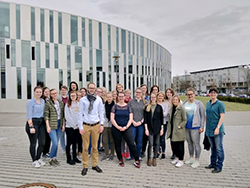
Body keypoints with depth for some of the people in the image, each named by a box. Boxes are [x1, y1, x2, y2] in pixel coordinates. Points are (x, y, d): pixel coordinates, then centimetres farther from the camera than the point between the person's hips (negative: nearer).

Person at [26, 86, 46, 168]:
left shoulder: (43, 101, 12)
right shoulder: (30, 102, -6)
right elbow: (29, 115, -11)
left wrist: (46, 124, 7)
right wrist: (31, 127, -18)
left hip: (41, 123, 6)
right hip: (33, 122, -5)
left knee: (42, 142, 6)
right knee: (33, 143, 4)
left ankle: (38, 158, 26)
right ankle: (34, 161, 19)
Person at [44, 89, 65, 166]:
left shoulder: (61, 103, 9)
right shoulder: (48, 103, -5)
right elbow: (46, 115, -7)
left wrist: (63, 124, 7)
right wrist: (48, 126, -12)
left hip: (59, 124, 5)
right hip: (52, 125, -5)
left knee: (56, 142, 11)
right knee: (55, 143, -8)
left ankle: (54, 158, 24)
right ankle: (51, 159, 10)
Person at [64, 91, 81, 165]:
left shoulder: (78, 104, 7)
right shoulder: (67, 104, -3)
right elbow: (67, 116, -8)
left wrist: (79, 124, -2)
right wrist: (74, 125, -9)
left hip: (77, 127, 4)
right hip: (69, 126, -4)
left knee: (75, 142, 12)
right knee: (69, 142, 1)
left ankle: (74, 157, 22)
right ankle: (69, 159, 12)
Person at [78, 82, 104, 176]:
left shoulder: (99, 99, 6)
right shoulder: (83, 100, 0)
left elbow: (101, 112, 10)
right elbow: (80, 114, 1)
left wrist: (101, 124, 3)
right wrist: (80, 127, -4)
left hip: (96, 125, 2)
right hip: (85, 125, -1)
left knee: (95, 146, 8)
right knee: (85, 147, 3)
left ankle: (95, 165, 22)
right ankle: (85, 166, 15)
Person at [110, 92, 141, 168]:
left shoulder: (128, 107, 5)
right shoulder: (115, 106, 3)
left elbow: (131, 118, 1)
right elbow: (112, 118, -3)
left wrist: (126, 127, -11)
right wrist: (118, 127, -12)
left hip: (126, 128, 0)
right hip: (116, 128, 0)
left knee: (131, 144, -7)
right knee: (117, 144, 9)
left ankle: (137, 160, 3)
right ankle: (120, 160, 26)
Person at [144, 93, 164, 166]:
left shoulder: (159, 107, 6)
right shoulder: (147, 107, 4)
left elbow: (161, 118, 6)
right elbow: (145, 119, 1)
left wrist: (162, 129, 1)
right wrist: (146, 129, -5)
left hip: (157, 127, 1)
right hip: (150, 127, -1)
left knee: (156, 144, 5)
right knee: (150, 143, -6)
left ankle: (154, 158, 20)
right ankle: (149, 159, 12)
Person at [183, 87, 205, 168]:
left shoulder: (199, 104, -5)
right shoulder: (184, 103, 9)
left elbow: (202, 116, -5)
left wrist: (202, 127, -9)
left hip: (195, 127, -5)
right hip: (186, 127, 5)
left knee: (196, 143, 0)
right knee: (189, 142, 15)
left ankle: (197, 160, 11)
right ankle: (191, 158, 30)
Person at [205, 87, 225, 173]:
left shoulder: (220, 104, -8)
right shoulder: (207, 103, 12)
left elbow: (222, 117, -13)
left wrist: (218, 128, -18)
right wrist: (206, 126, 15)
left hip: (217, 130, -6)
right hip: (209, 130, 6)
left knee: (219, 148, 2)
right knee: (212, 147, 16)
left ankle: (219, 167, 12)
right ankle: (213, 163, 28)